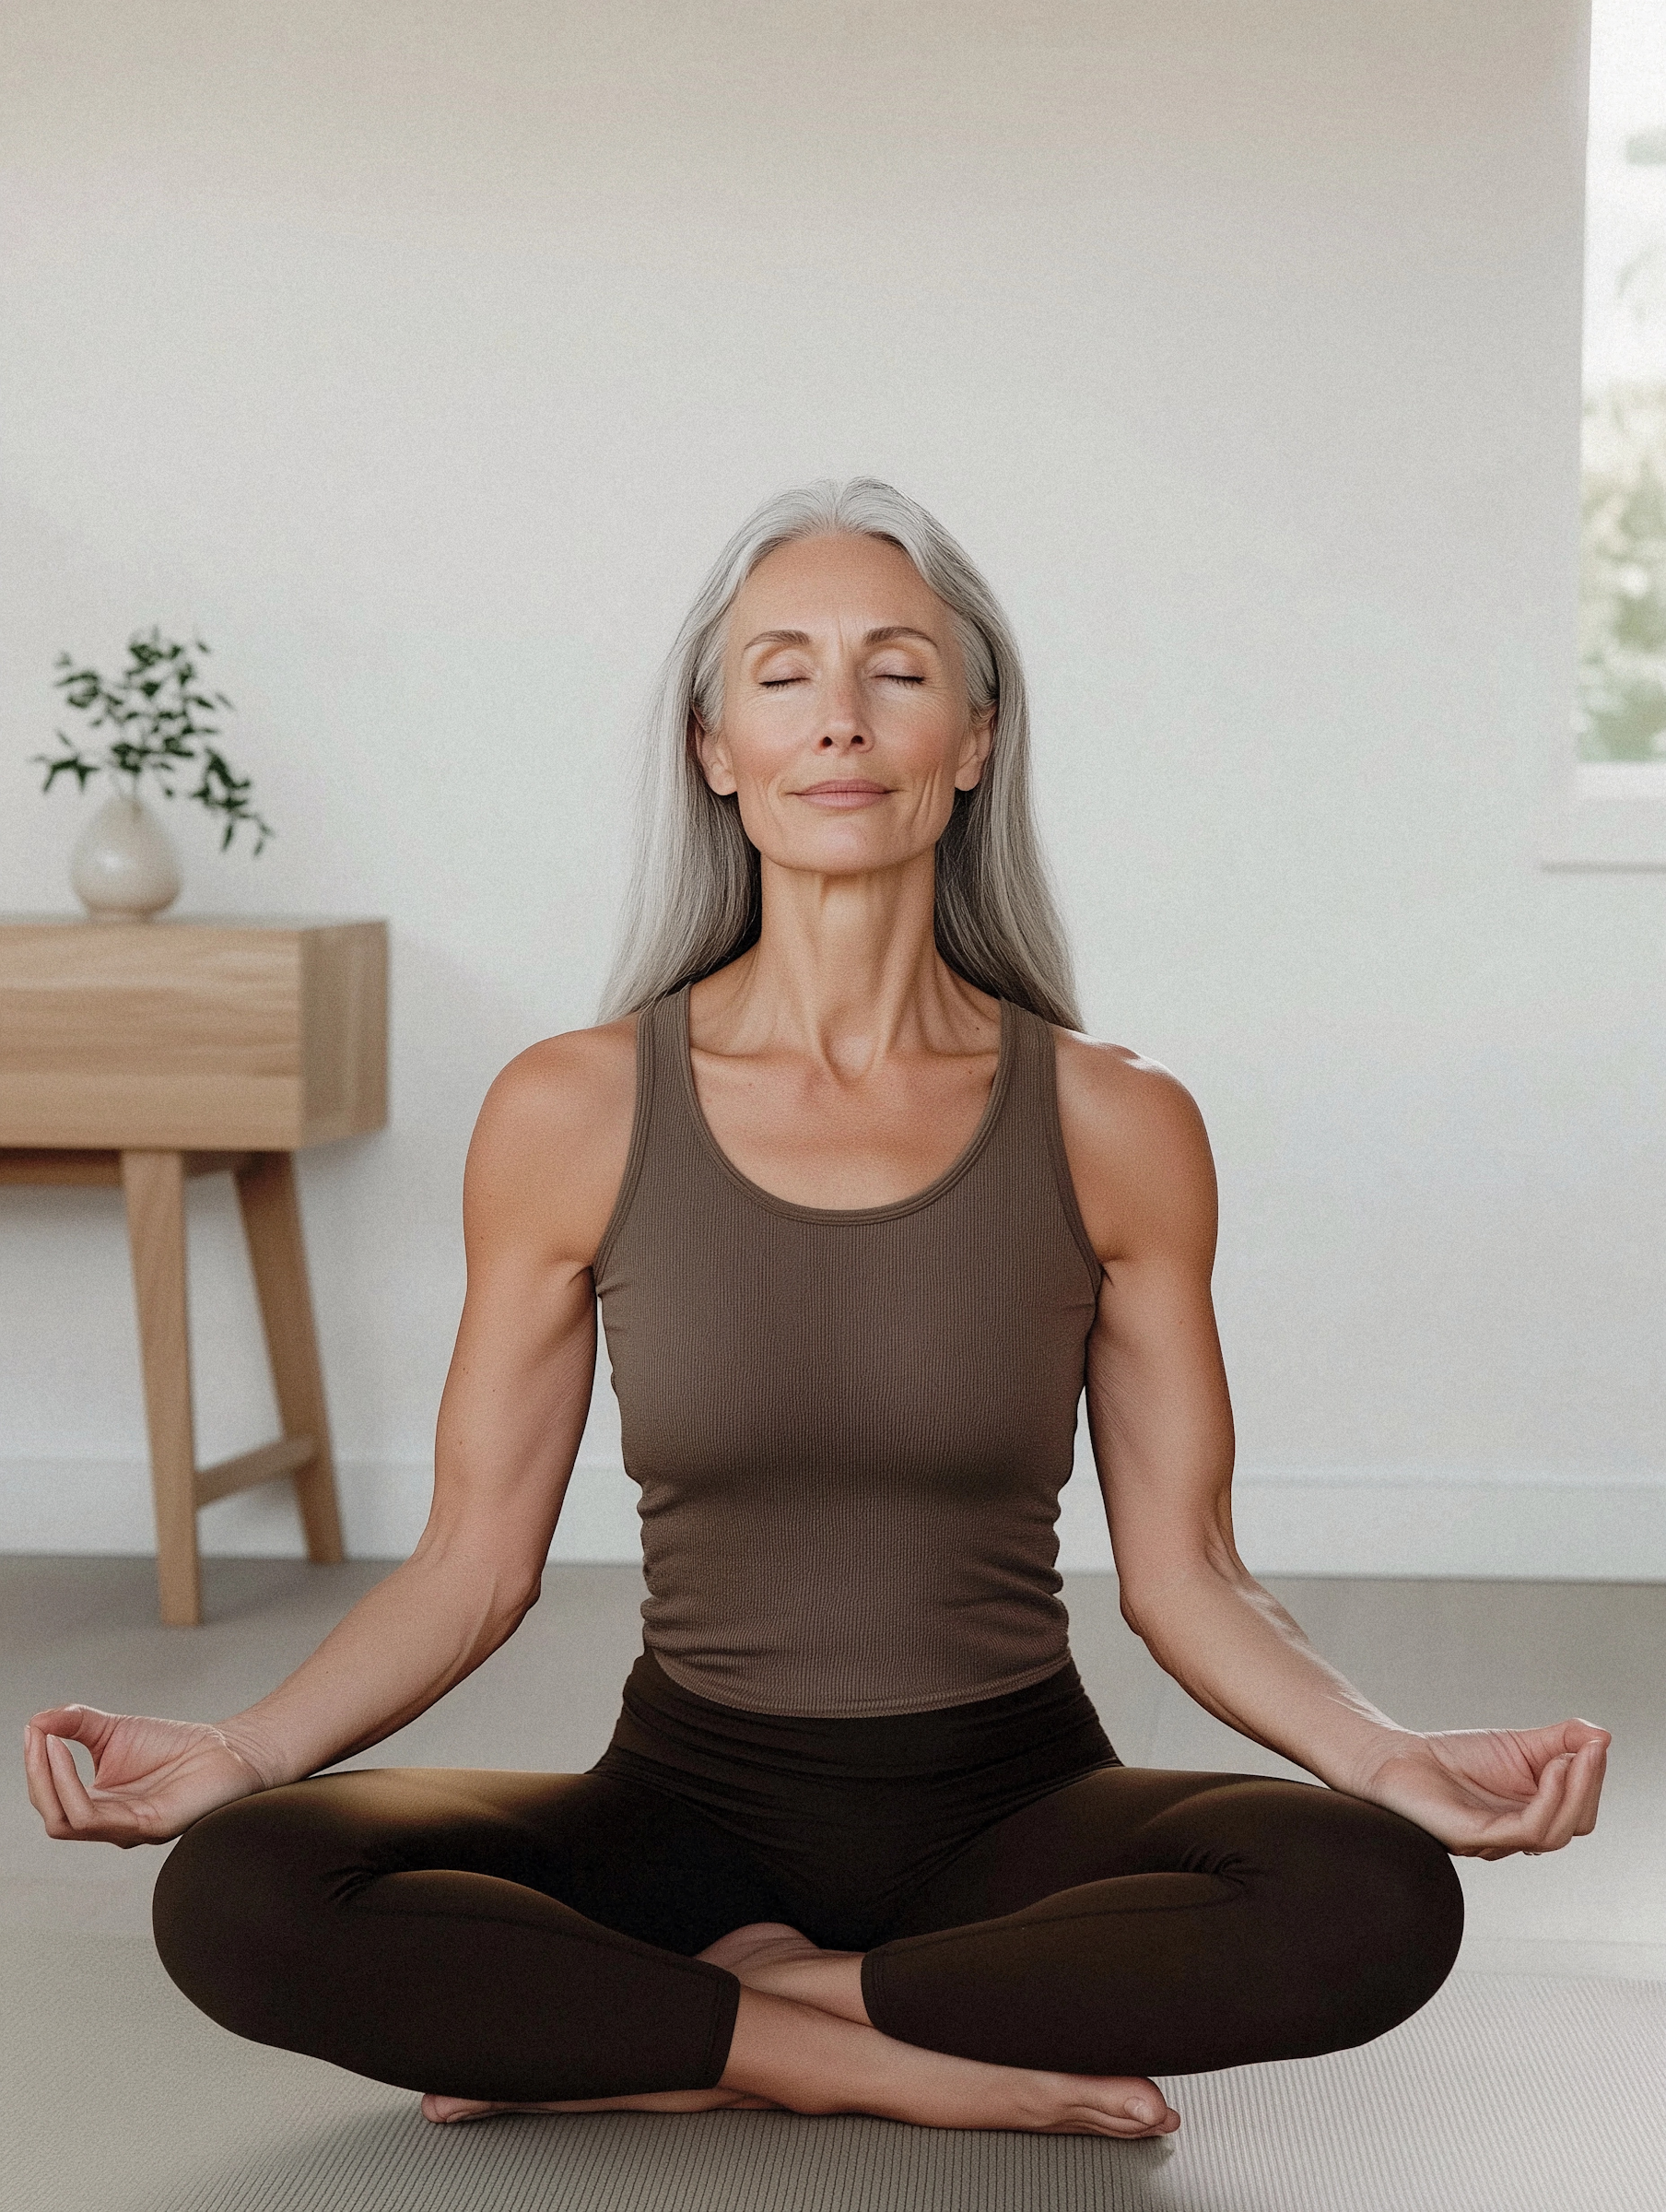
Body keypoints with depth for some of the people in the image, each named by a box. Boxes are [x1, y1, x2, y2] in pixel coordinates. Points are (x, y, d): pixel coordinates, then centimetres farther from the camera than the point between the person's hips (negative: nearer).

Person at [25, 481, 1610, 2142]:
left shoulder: (1115, 1127, -3)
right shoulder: (569, 1115, -4)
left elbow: (1182, 1577, 0)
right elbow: (476, 1562, 0)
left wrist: (1392, 1755, -17)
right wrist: (242, 1748, -16)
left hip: (1009, 1808, 1)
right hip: (688, 1804, 0)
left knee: (1378, 1899, -31)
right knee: (232, 1896, -27)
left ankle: (662, 2038, -15)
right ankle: (897, 2066, -16)